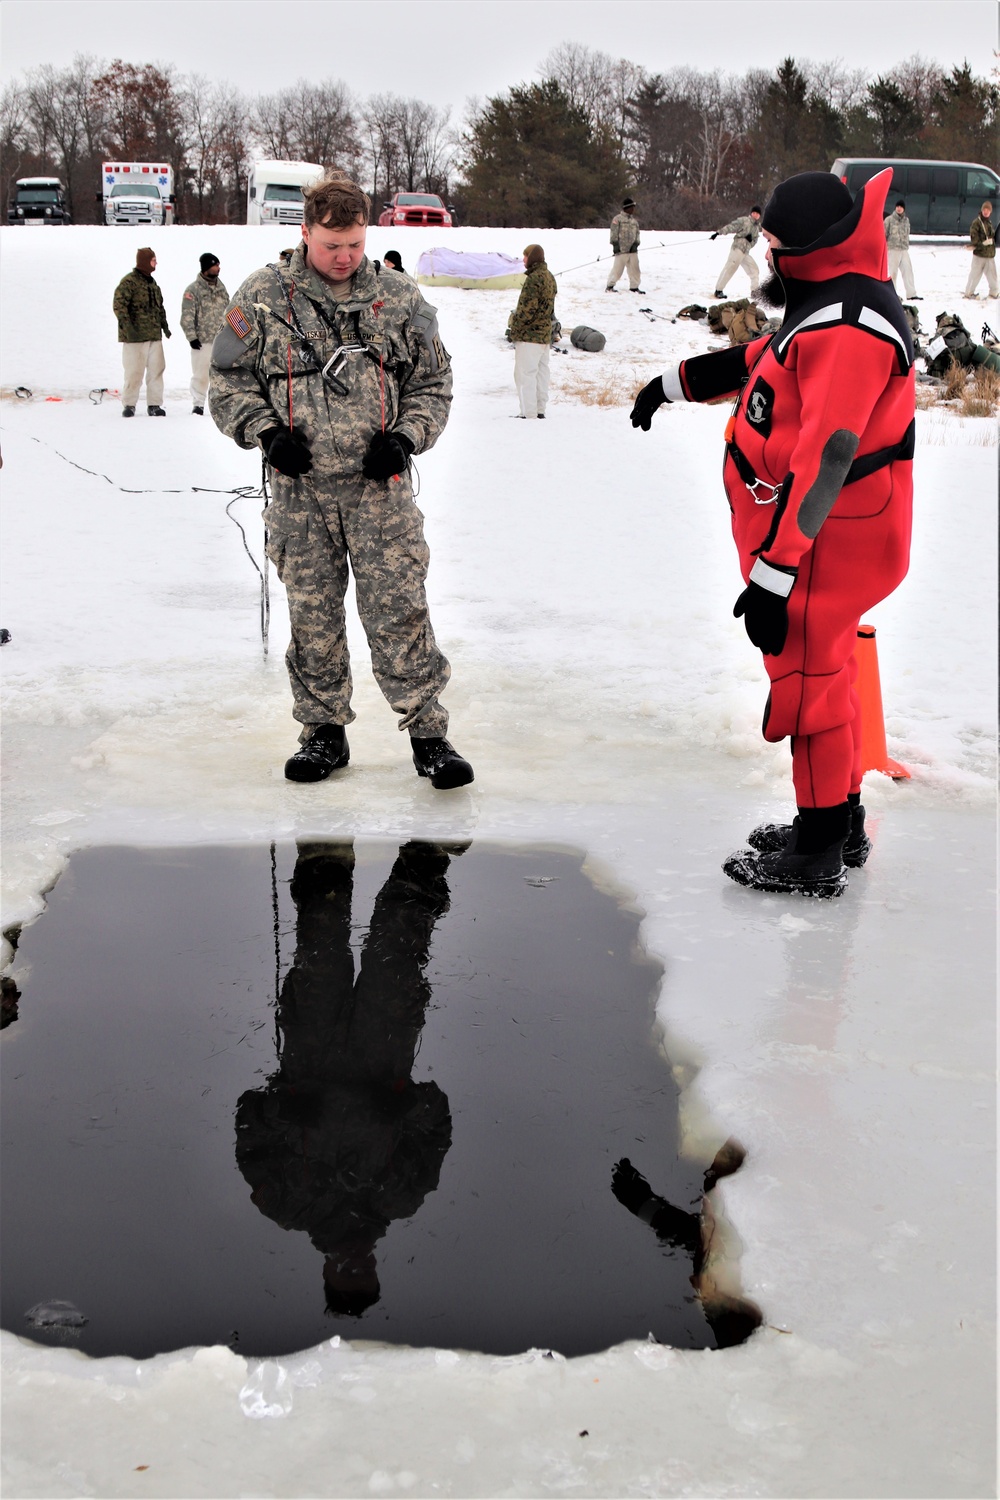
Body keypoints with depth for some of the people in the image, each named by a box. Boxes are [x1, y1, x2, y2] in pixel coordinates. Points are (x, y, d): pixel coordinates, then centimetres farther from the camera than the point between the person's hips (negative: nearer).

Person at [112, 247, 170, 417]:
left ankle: (154, 404, 13)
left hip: (154, 335, 8)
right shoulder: (129, 282, -10)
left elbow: (159, 306, 27)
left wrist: (164, 326, 22)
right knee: (134, 371, -4)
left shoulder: (152, 282, 17)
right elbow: (119, 305, -17)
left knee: (156, 369, 6)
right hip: (135, 336, -8)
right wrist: (127, 326, -25)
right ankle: (128, 405, 6)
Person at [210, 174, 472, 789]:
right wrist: (267, 432, -8)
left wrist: (404, 437, -5)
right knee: (313, 616, 8)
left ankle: (429, 732, 4)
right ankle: (324, 731, 22)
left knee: (400, 611, -4)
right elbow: (229, 379, 8)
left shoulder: (400, 299, 4)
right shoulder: (263, 298, 2)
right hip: (300, 490, 1)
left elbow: (433, 382, 11)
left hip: (379, 486, -1)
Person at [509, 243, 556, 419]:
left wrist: (515, 328, -10)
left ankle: (528, 412, -8)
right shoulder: (549, 277, 13)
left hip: (529, 334, -10)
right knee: (541, 371, 13)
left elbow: (527, 308, -20)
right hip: (545, 334, 10)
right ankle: (540, 409, 17)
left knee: (525, 373, -6)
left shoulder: (533, 279, -18)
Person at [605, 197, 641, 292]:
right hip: (621, 249, -6)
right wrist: (615, 244, -11)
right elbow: (614, 233, -4)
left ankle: (634, 287, 13)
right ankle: (610, 286, 6)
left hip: (633, 250, 6)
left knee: (634, 269, 4)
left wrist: (636, 243, 2)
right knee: (617, 269, -5)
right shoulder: (618, 219, -1)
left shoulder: (634, 221, 18)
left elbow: (637, 233, 18)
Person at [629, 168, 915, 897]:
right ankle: (843, 825, 33)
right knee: (824, 669, 19)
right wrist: (675, 383, 35)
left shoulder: (846, 326, -25)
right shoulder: (835, 299, 9)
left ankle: (817, 857, 11)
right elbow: (762, 360, 26)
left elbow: (823, 461, -30)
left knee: (807, 679, -1)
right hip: (827, 530, 10)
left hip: (827, 537, -10)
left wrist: (773, 574, -30)